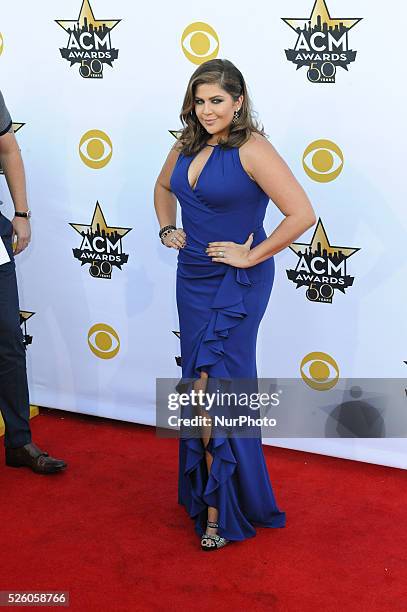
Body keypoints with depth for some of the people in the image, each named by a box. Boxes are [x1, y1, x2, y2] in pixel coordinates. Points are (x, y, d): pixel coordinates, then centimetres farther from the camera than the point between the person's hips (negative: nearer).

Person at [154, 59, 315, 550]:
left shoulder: (252, 150, -16)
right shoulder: (188, 145, 7)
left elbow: (302, 214, -23)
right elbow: (163, 186, 29)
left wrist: (252, 255, -16)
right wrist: (166, 229, 13)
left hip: (236, 285, -7)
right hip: (192, 278, 7)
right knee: (202, 386, 14)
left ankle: (220, 510, 5)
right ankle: (205, 489, 29)